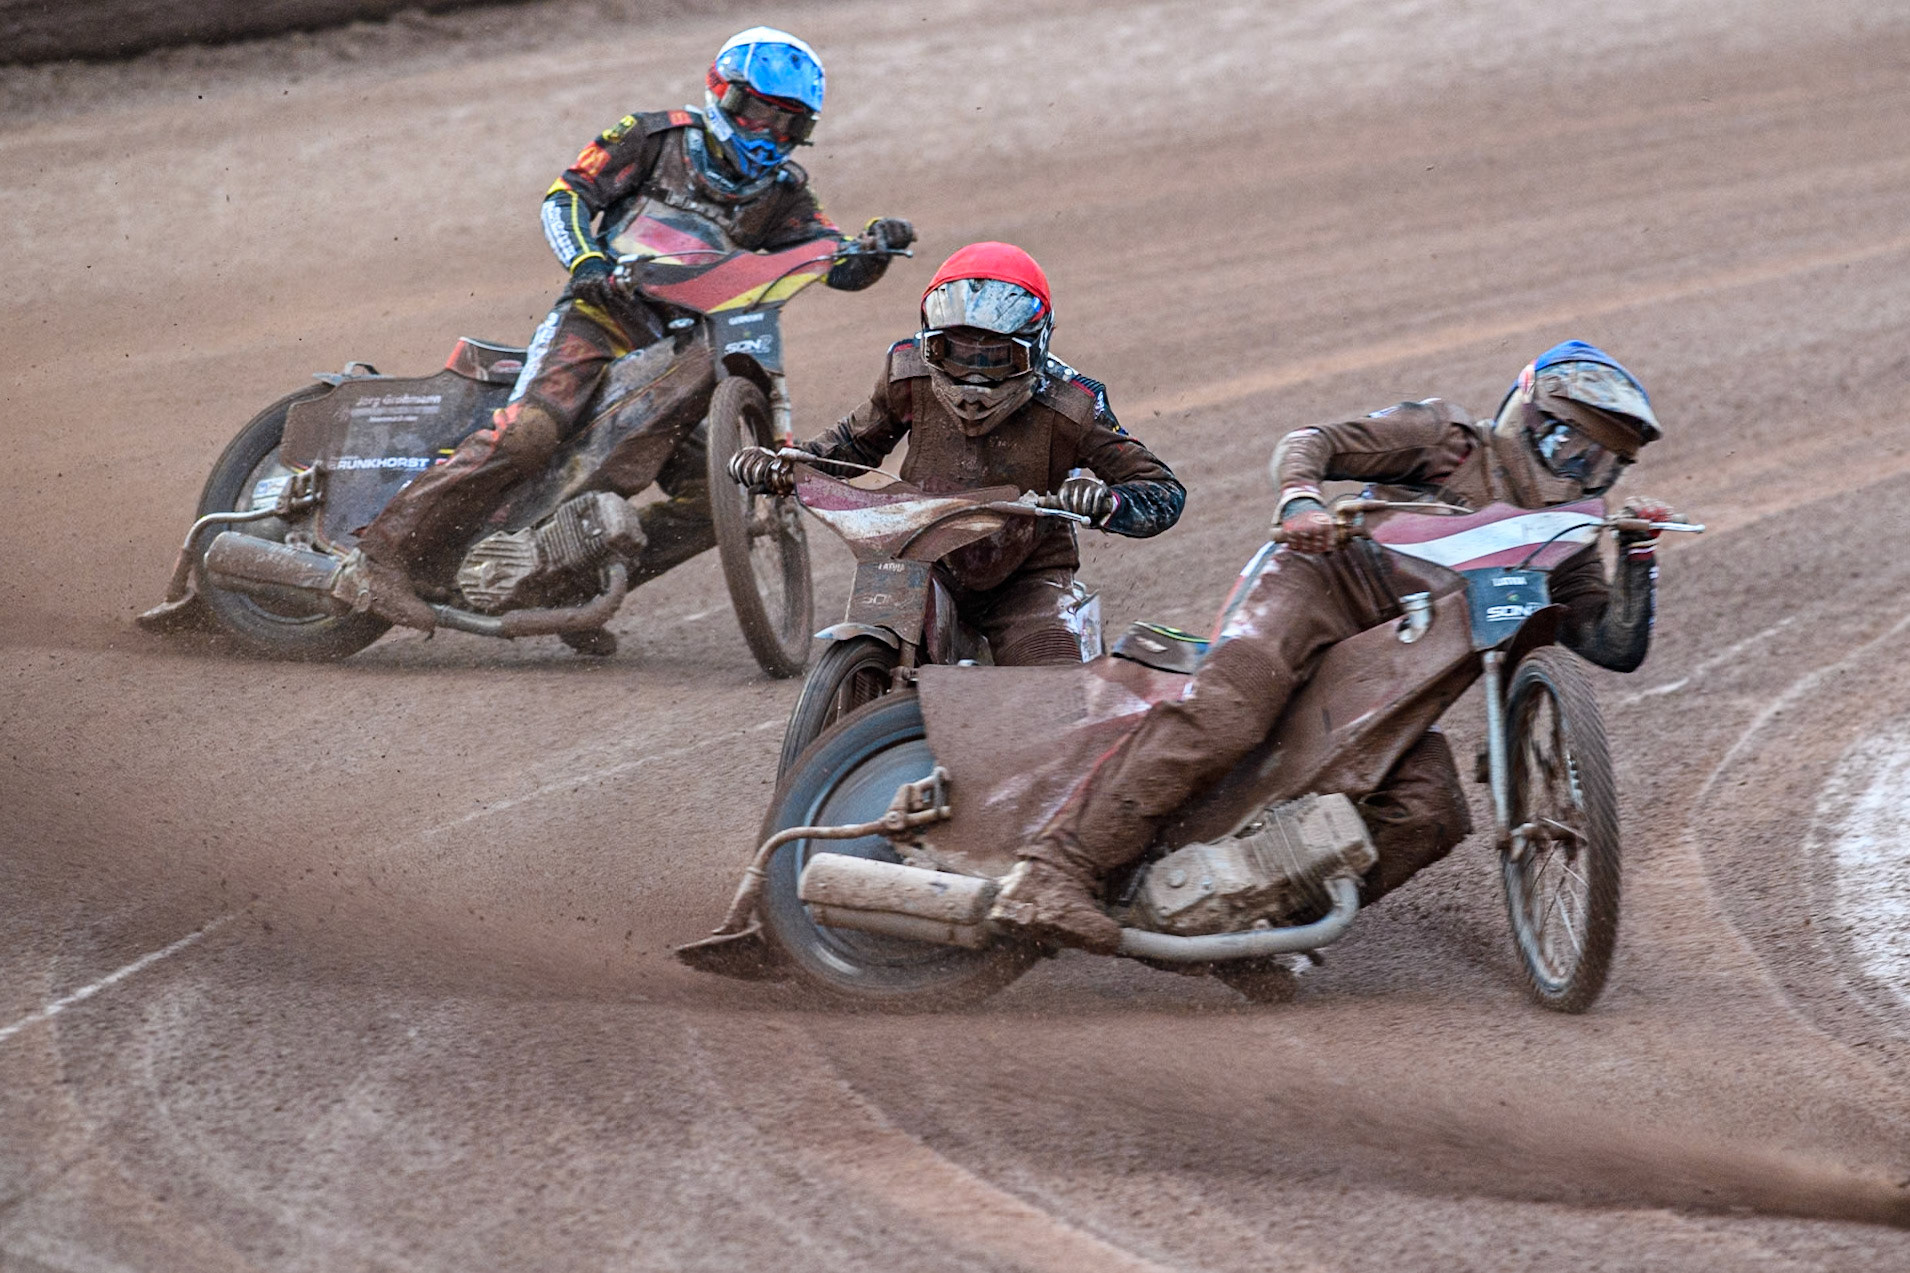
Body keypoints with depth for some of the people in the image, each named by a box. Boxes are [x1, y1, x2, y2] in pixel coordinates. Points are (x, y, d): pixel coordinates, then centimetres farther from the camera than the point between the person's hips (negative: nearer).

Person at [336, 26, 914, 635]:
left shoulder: (781, 192, 16)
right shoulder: (659, 137, 4)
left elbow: (840, 266, 8)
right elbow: (567, 195, 0)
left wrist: (875, 245, -14)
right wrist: (587, 262, -17)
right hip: (600, 317, -6)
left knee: (712, 499, -6)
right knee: (528, 431, -29)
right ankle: (383, 558, -31)